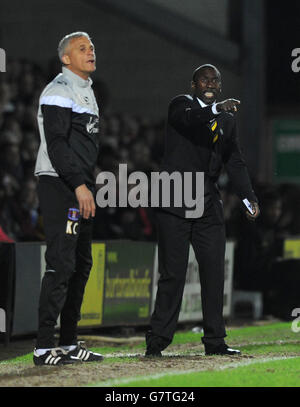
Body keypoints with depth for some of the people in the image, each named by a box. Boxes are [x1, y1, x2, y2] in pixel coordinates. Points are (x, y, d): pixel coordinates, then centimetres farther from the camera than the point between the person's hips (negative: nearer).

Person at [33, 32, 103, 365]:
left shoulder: (86, 92, 21)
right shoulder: (59, 91, -10)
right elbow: (56, 144, -19)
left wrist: (88, 186, 19)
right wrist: (79, 185, -23)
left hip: (80, 189, 10)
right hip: (59, 187, -10)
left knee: (81, 264, 10)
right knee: (61, 264, -13)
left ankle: (69, 344, 16)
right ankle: (44, 347, -12)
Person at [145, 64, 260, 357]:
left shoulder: (227, 121, 16)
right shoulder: (181, 105, 1)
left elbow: (235, 163, 13)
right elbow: (190, 118, -23)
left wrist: (248, 197, 1)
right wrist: (217, 109, -41)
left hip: (208, 205, 5)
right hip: (175, 202, -5)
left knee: (214, 272, 3)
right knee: (172, 274, -6)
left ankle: (214, 340, 10)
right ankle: (157, 340, 0)